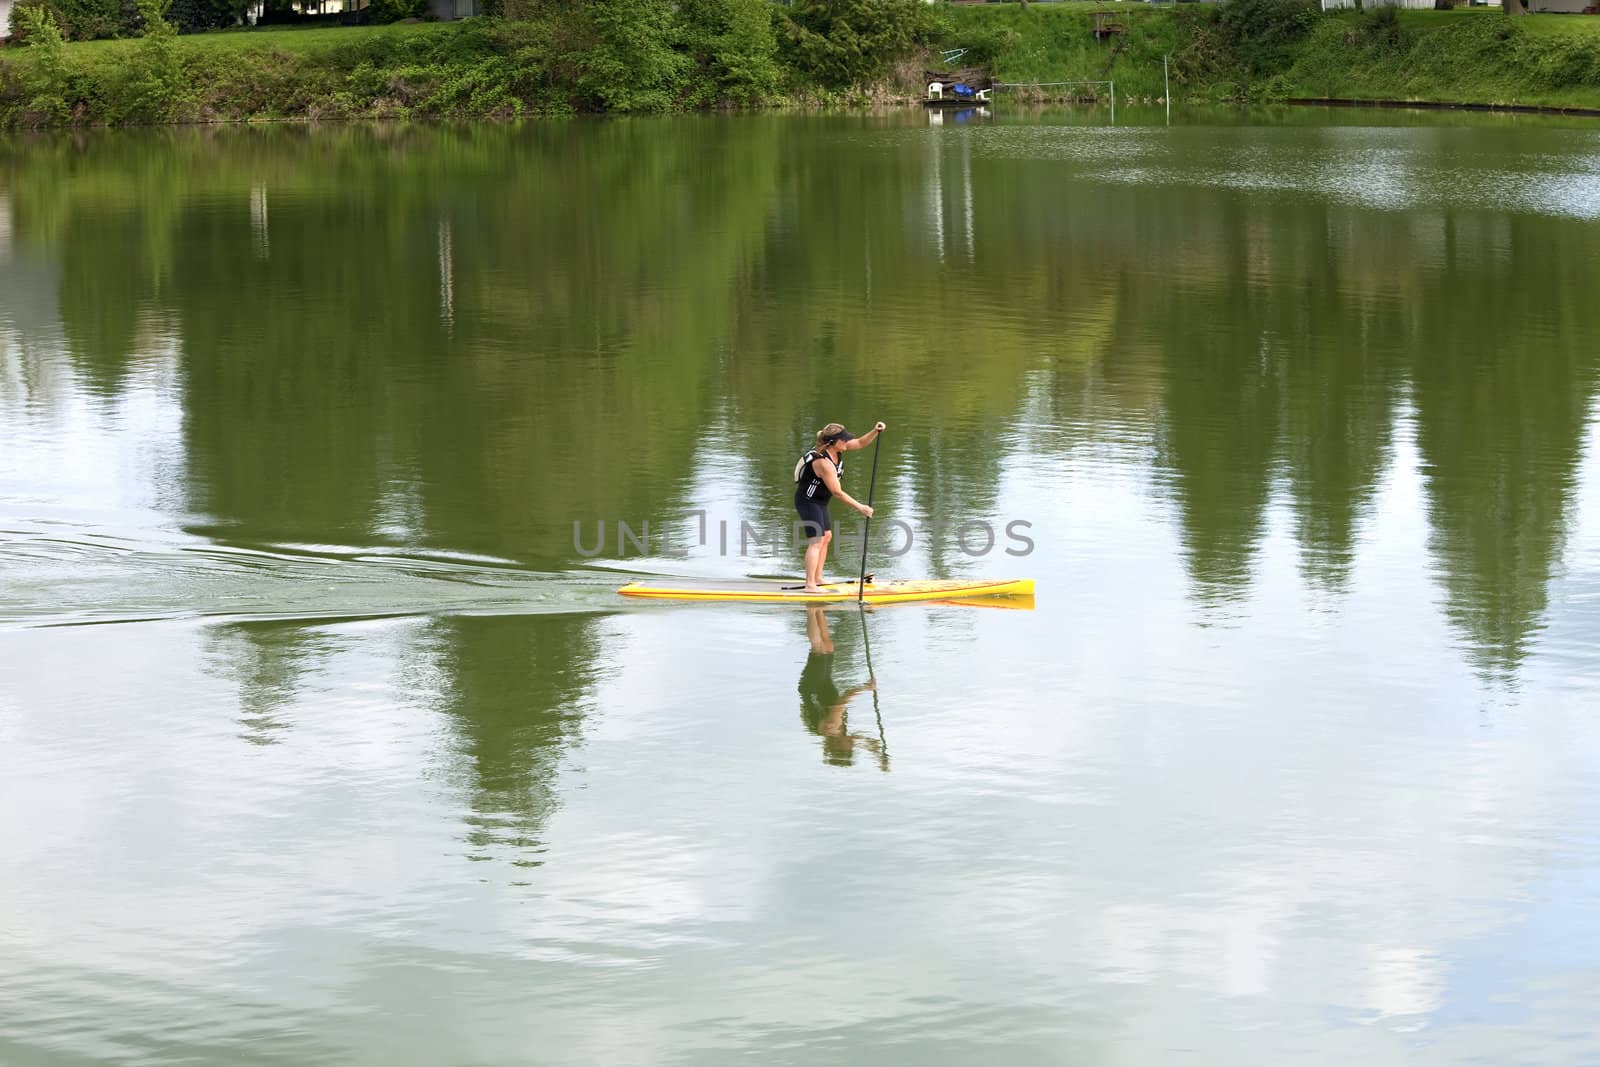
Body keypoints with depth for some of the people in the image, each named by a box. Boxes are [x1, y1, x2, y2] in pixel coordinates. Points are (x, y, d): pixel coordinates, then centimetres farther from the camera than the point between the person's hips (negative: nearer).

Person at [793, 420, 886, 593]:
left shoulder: (836, 449, -3)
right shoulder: (823, 462, -29)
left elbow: (860, 443, 5)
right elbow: (837, 492, -26)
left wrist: (875, 431, -14)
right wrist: (860, 507, -22)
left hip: (819, 501, 10)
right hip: (808, 501, -10)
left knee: (826, 536, 16)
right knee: (816, 541, -14)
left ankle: (818, 579, 23)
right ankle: (810, 585, -18)